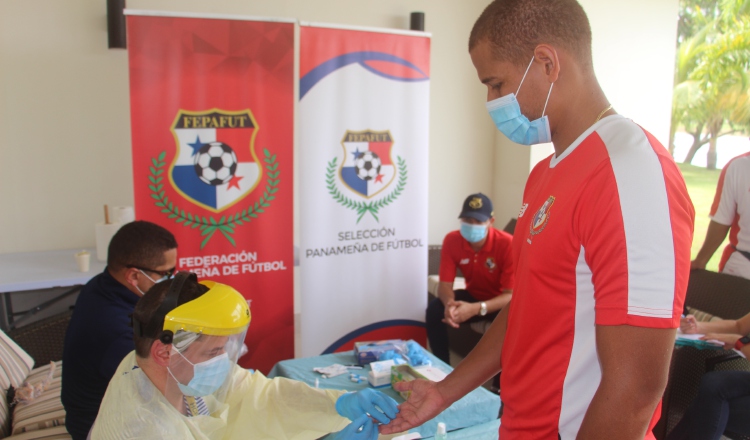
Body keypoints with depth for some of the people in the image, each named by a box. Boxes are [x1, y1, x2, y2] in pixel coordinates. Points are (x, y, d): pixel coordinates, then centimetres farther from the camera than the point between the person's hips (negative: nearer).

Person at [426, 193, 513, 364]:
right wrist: (450, 303, -39)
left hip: (501, 301, -3)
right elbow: (445, 284, -14)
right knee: (435, 309, -20)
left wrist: (476, 309, -45)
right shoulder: (451, 240, -16)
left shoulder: (507, 244, -28)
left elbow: (511, 295, -28)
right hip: (473, 295, 4)